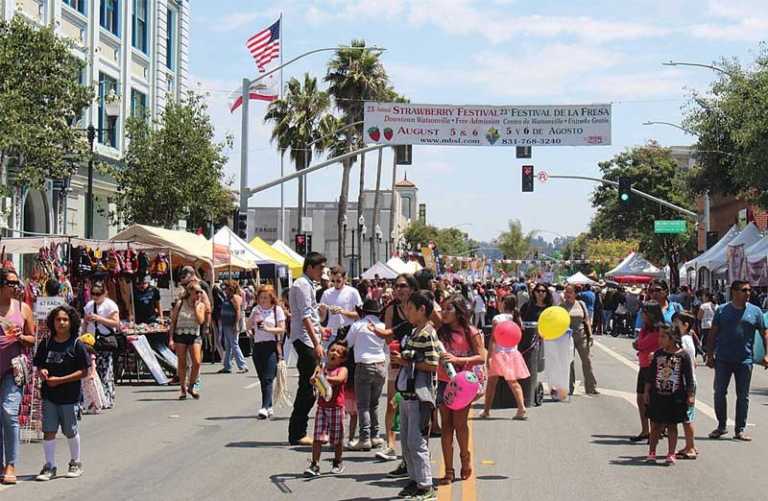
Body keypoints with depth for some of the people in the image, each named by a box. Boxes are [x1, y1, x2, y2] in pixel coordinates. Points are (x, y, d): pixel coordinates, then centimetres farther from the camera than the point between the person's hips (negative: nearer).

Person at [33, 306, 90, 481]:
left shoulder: (76, 345, -8)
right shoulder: (46, 344, 3)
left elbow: (84, 371, -10)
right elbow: (39, 366, 13)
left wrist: (60, 380, -16)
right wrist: (42, 372, -11)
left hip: (70, 396, -3)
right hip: (49, 395, 3)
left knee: (70, 431, 10)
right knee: (48, 431, -1)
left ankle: (75, 463, 28)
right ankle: (49, 466, 7)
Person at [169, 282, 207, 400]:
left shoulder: (201, 305, 4)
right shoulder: (180, 304, -1)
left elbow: (200, 321, -11)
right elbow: (173, 322, 1)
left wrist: (196, 306, -10)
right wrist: (171, 338, -5)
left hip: (194, 336, 1)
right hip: (180, 335, -1)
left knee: (197, 362, -11)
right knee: (182, 363, 3)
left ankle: (191, 386, 9)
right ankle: (183, 389, 14)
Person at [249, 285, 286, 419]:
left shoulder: (277, 309, -1)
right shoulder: (256, 309, 12)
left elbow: (282, 329, -6)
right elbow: (249, 326, 11)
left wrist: (268, 329, -20)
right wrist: (253, 317, -7)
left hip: (272, 345, -5)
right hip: (258, 345, 5)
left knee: (268, 378, -13)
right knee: (262, 378, 8)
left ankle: (265, 407, -21)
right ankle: (269, 407, 17)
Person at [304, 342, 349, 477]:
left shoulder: (342, 369, -1)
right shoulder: (321, 368, 8)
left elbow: (339, 379, -22)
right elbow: (312, 380, -7)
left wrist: (325, 378, -35)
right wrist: (314, 378, -29)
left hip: (336, 407, -2)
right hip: (322, 406, 2)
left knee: (337, 439, 7)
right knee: (317, 437, -3)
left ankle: (337, 463, 25)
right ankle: (314, 465, -2)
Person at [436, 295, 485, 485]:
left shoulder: (470, 332, -4)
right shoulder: (441, 332, 7)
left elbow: (481, 358, -9)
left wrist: (457, 359, -19)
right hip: (443, 381, 4)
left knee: (459, 422, -3)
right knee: (446, 425, 2)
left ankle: (465, 456, 25)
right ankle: (449, 471, 4)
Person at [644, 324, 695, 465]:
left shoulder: (683, 355, -8)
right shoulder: (658, 354, 3)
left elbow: (689, 378, -5)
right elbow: (651, 375, 9)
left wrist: (690, 396, -7)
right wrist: (646, 391, 7)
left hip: (675, 397, -3)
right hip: (657, 395, 3)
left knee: (672, 426, 7)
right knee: (656, 425, 8)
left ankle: (671, 454, 14)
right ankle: (651, 452, 17)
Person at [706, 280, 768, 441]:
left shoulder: (755, 311, 3)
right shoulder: (722, 310, 1)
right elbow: (713, 334, 5)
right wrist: (710, 355, 1)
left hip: (745, 360, 0)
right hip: (723, 360, 0)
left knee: (743, 396, 5)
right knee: (719, 393, 4)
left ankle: (740, 429, 14)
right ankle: (721, 426, 19)